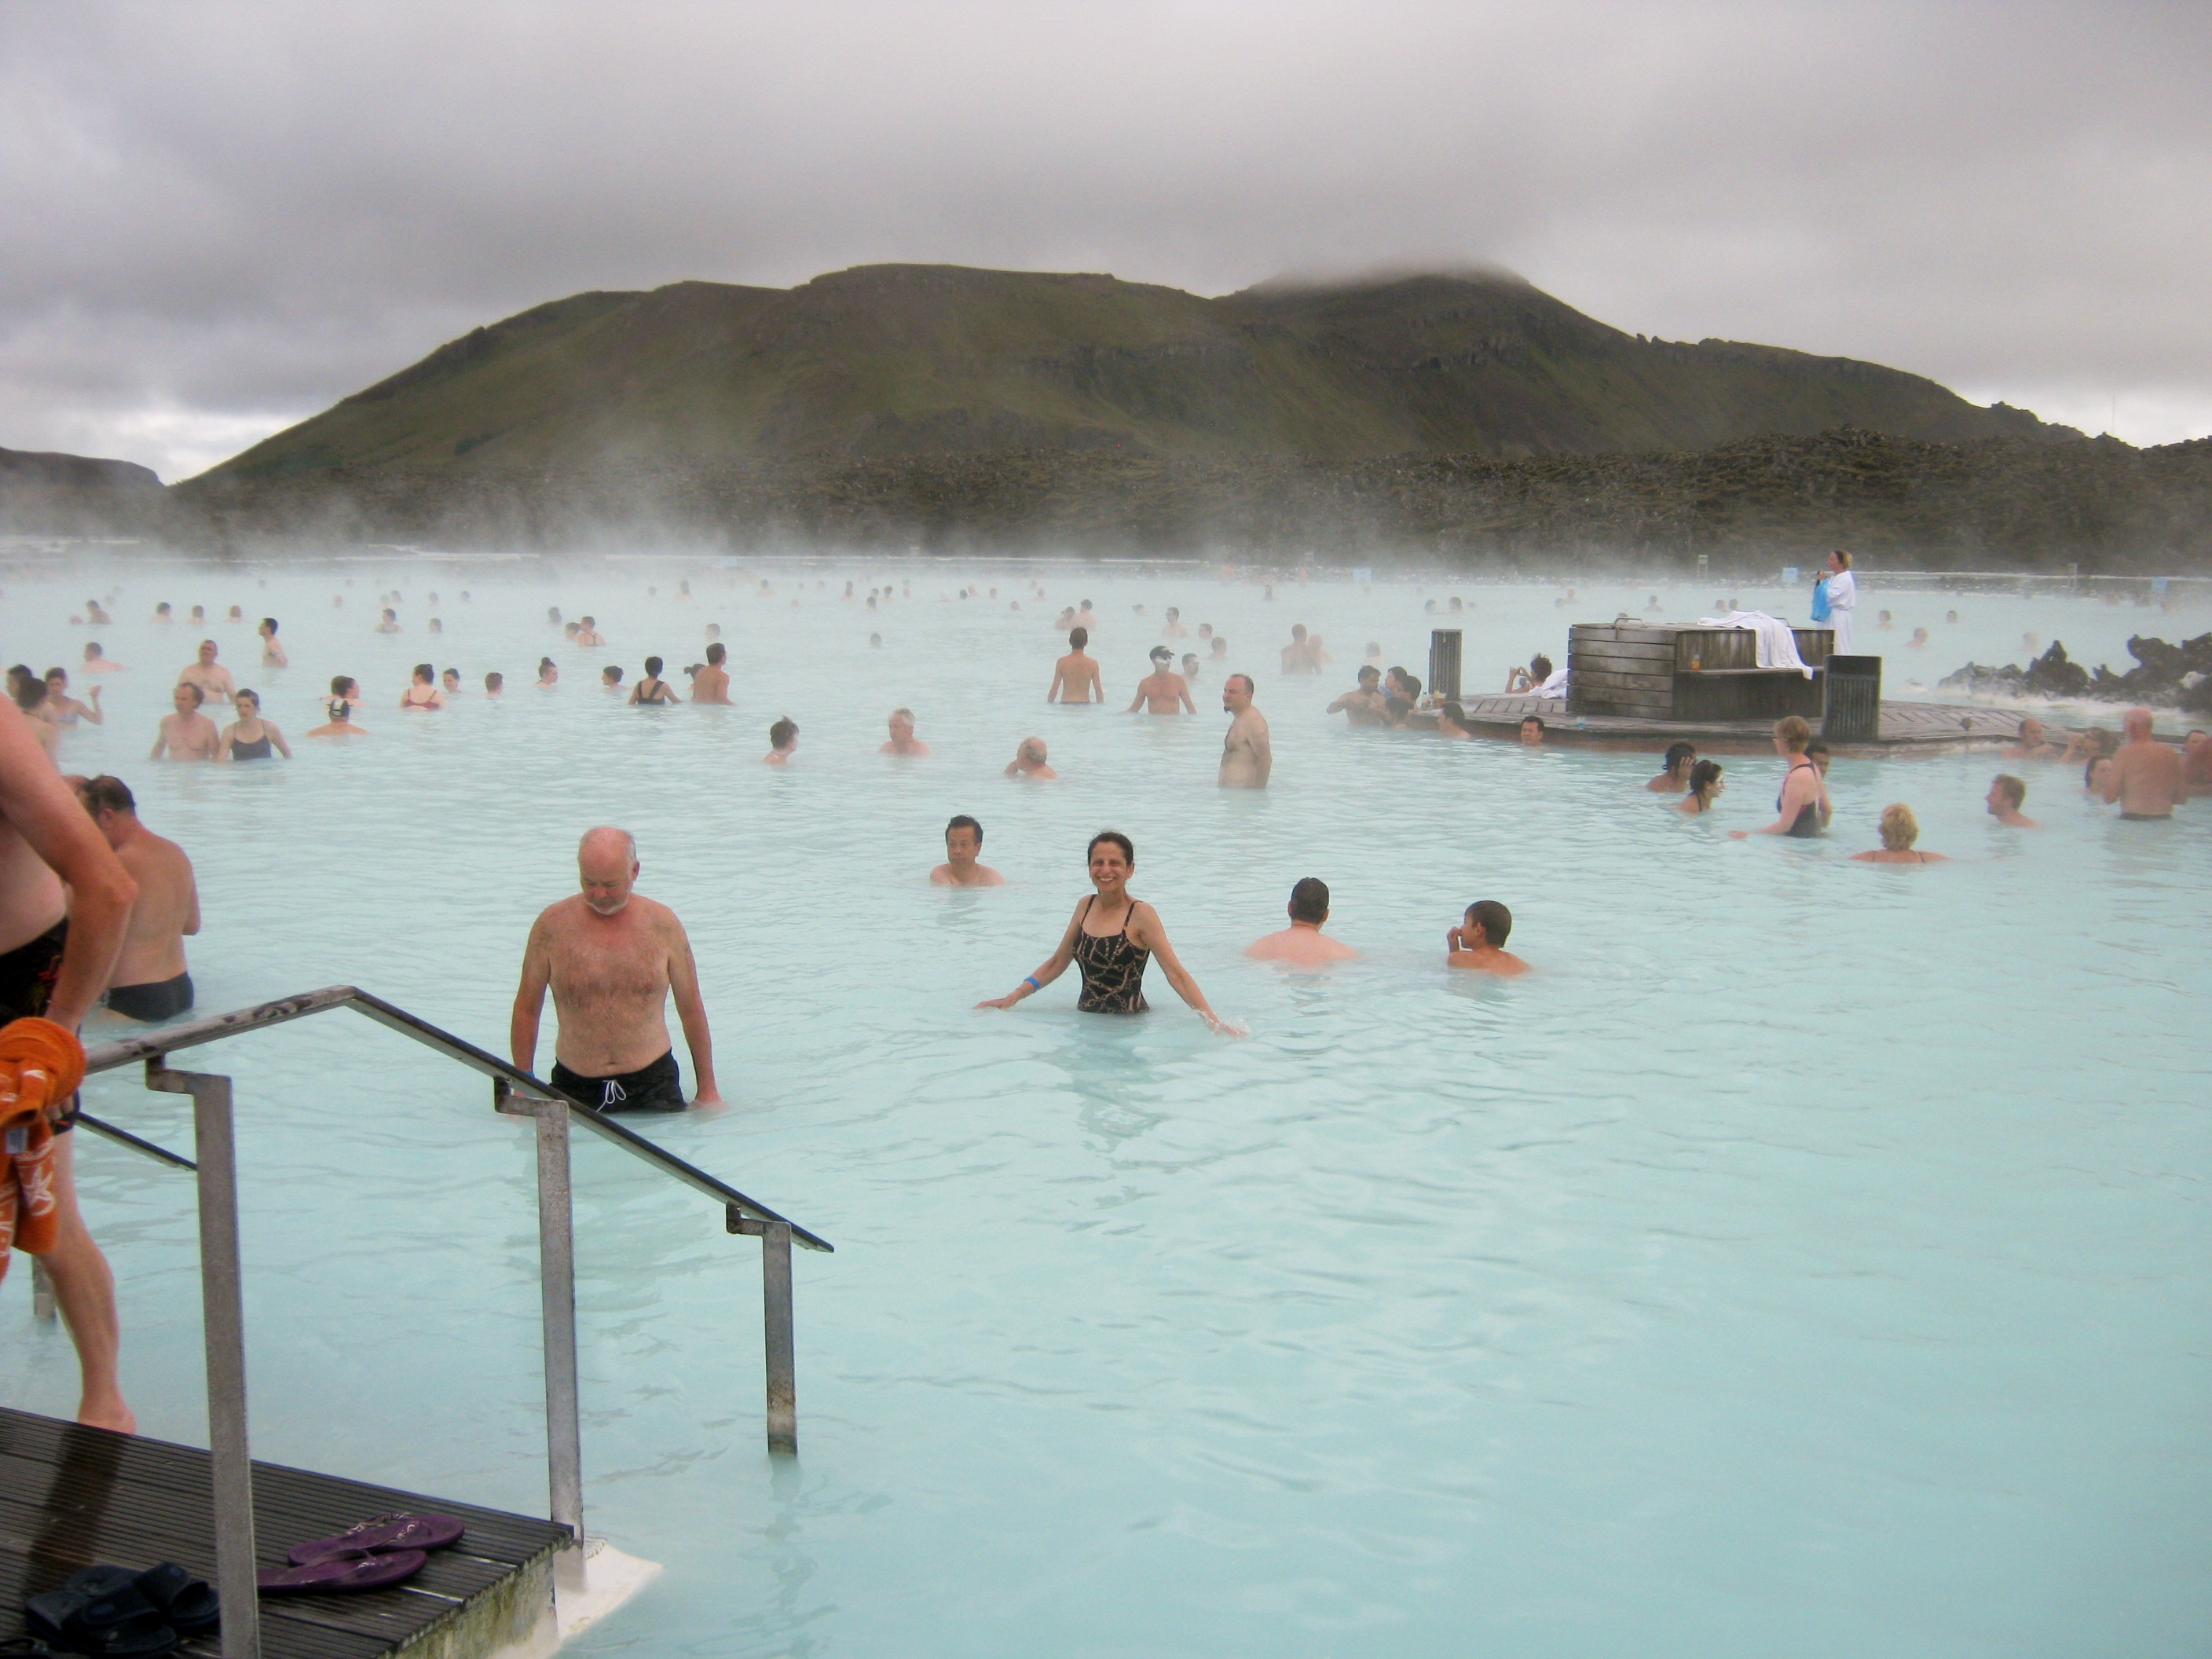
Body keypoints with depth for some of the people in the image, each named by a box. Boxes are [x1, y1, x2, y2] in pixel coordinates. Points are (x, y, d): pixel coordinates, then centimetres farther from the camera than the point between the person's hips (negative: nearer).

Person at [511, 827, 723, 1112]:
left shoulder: (662, 923, 0)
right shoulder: (552, 924, -2)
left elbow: (691, 1009, 7)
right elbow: (527, 1008, 7)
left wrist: (708, 1090, 8)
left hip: (653, 1085, -1)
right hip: (574, 1088, 1)